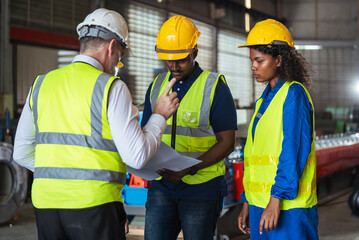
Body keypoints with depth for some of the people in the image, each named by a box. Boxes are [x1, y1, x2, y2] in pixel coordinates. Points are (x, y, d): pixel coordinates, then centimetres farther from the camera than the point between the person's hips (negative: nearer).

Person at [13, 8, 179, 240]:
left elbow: (22, 153, 14)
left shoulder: (41, 84, 9)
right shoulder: (111, 87, -7)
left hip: (46, 203, 6)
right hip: (93, 203, -5)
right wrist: (160, 116, 4)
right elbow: (137, 157, -10)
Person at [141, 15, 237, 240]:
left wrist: (189, 168, -19)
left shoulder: (215, 87, -4)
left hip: (202, 187, -4)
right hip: (161, 186, 4)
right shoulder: (157, 86, 11)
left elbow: (226, 142, -7)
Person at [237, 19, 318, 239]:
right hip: (261, 204, 8)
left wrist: (277, 199, -20)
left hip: (288, 206, -8)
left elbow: (295, 150, -16)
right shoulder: (264, 100, 17)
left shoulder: (293, 93, -8)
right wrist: (247, 203, 17)